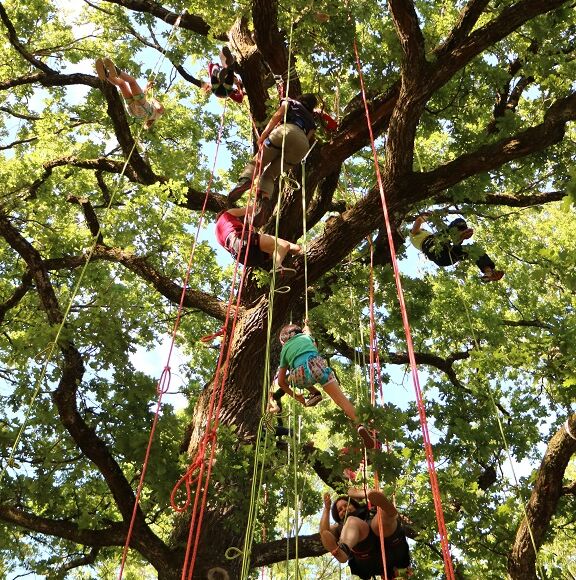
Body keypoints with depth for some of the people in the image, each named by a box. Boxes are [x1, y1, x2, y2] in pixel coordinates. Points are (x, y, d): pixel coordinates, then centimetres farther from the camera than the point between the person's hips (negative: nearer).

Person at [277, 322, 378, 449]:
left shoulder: (284, 350, 29)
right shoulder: (305, 336, 31)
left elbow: (281, 382, 28)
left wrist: (294, 396, 38)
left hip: (301, 378, 0)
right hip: (316, 365, 0)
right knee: (341, 399, -3)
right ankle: (360, 424, -22)